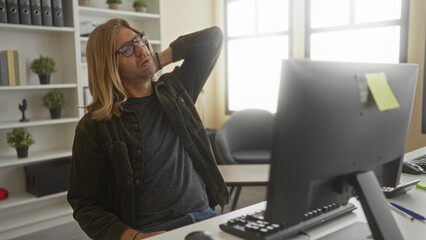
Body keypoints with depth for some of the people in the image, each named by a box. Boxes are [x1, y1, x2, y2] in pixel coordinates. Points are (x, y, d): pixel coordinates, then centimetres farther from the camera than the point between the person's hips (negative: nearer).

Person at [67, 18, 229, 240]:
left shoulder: (174, 89, 11)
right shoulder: (93, 127, -1)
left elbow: (213, 37, 15)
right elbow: (84, 205, -1)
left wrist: (159, 60, 6)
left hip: (204, 216, 4)